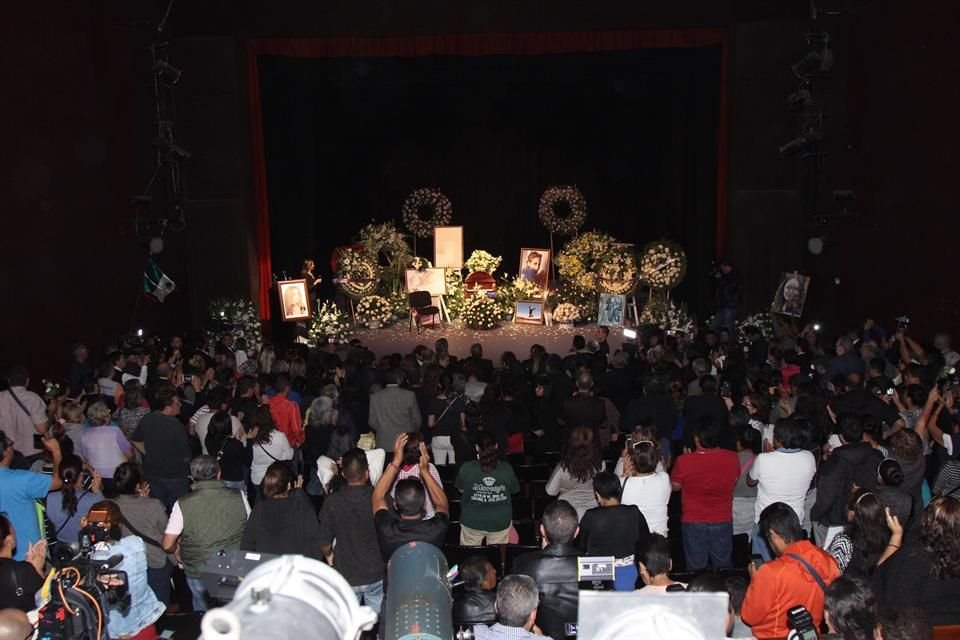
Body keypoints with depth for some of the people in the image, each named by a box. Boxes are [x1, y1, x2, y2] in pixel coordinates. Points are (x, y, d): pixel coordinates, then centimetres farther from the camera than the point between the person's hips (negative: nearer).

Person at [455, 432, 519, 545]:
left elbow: (461, 489, 2)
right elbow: (514, 490, 4)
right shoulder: (507, 469, -12)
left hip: (472, 522, -1)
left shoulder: (466, 468, -15)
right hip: (500, 522, 1)